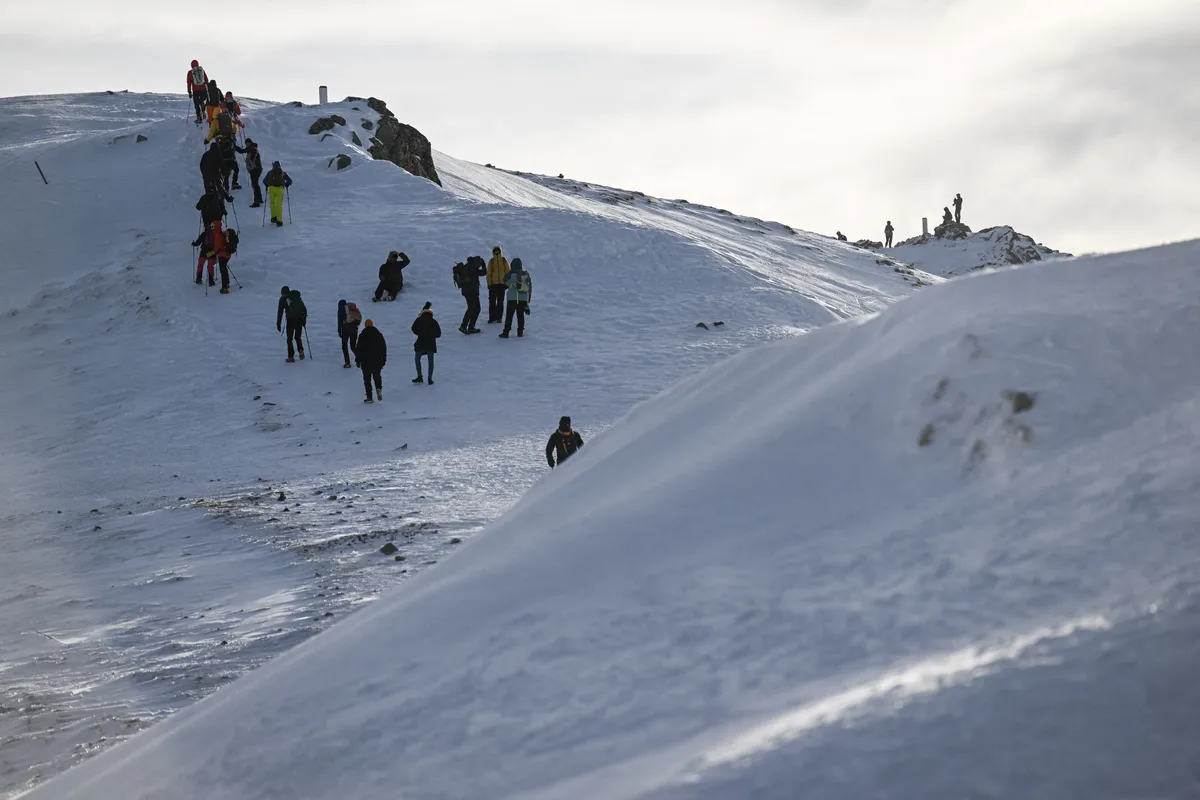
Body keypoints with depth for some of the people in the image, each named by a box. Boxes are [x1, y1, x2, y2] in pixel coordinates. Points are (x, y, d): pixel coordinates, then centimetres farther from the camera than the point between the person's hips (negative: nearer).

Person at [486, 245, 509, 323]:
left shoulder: (504, 261, 4)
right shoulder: (491, 262, 4)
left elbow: (508, 272, 5)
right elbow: (488, 274, 4)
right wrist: (489, 283, -3)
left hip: (502, 284, 0)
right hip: (493, 284, 0)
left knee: (500, 302, 6)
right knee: (492, 302, -2)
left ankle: (499, 317, 13)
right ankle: (492, 317, 3)